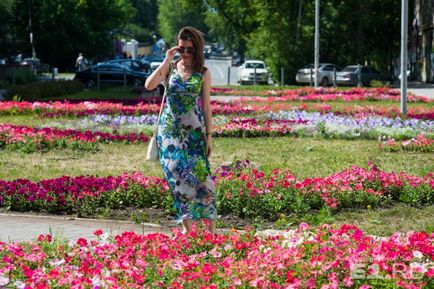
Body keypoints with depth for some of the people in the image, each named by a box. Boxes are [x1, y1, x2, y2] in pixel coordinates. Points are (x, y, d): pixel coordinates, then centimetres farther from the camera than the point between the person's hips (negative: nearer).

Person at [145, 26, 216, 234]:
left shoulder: (203, 73, 2)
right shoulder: (170, 67, 5)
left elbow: (206, 106, 3)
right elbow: (149, 85, -11)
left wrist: (209, 137, -1)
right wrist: (166, 61, -13)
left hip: (193, 132, -1)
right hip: (169, 131, 2)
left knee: (199, 175, -7)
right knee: (178, 177, 0)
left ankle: (211, 227, -5)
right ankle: (186, 226, 6)